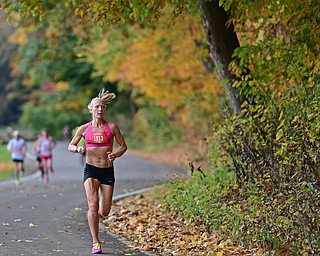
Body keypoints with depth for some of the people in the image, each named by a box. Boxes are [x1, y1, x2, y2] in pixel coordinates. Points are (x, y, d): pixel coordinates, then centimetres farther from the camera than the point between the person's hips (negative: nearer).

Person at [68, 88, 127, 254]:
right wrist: (78, 149, -12)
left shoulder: (111, 127, 0)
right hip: (91, 169, -1)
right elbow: (70, 146, 11)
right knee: (93, 204, -18)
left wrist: (115, 155, -13)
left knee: (104, 211, 1)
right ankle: (95, 243, -9)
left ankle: (95, 216, 40)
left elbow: (123, 146, 7)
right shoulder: (84, 128, 2)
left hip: (108, 170, 1)